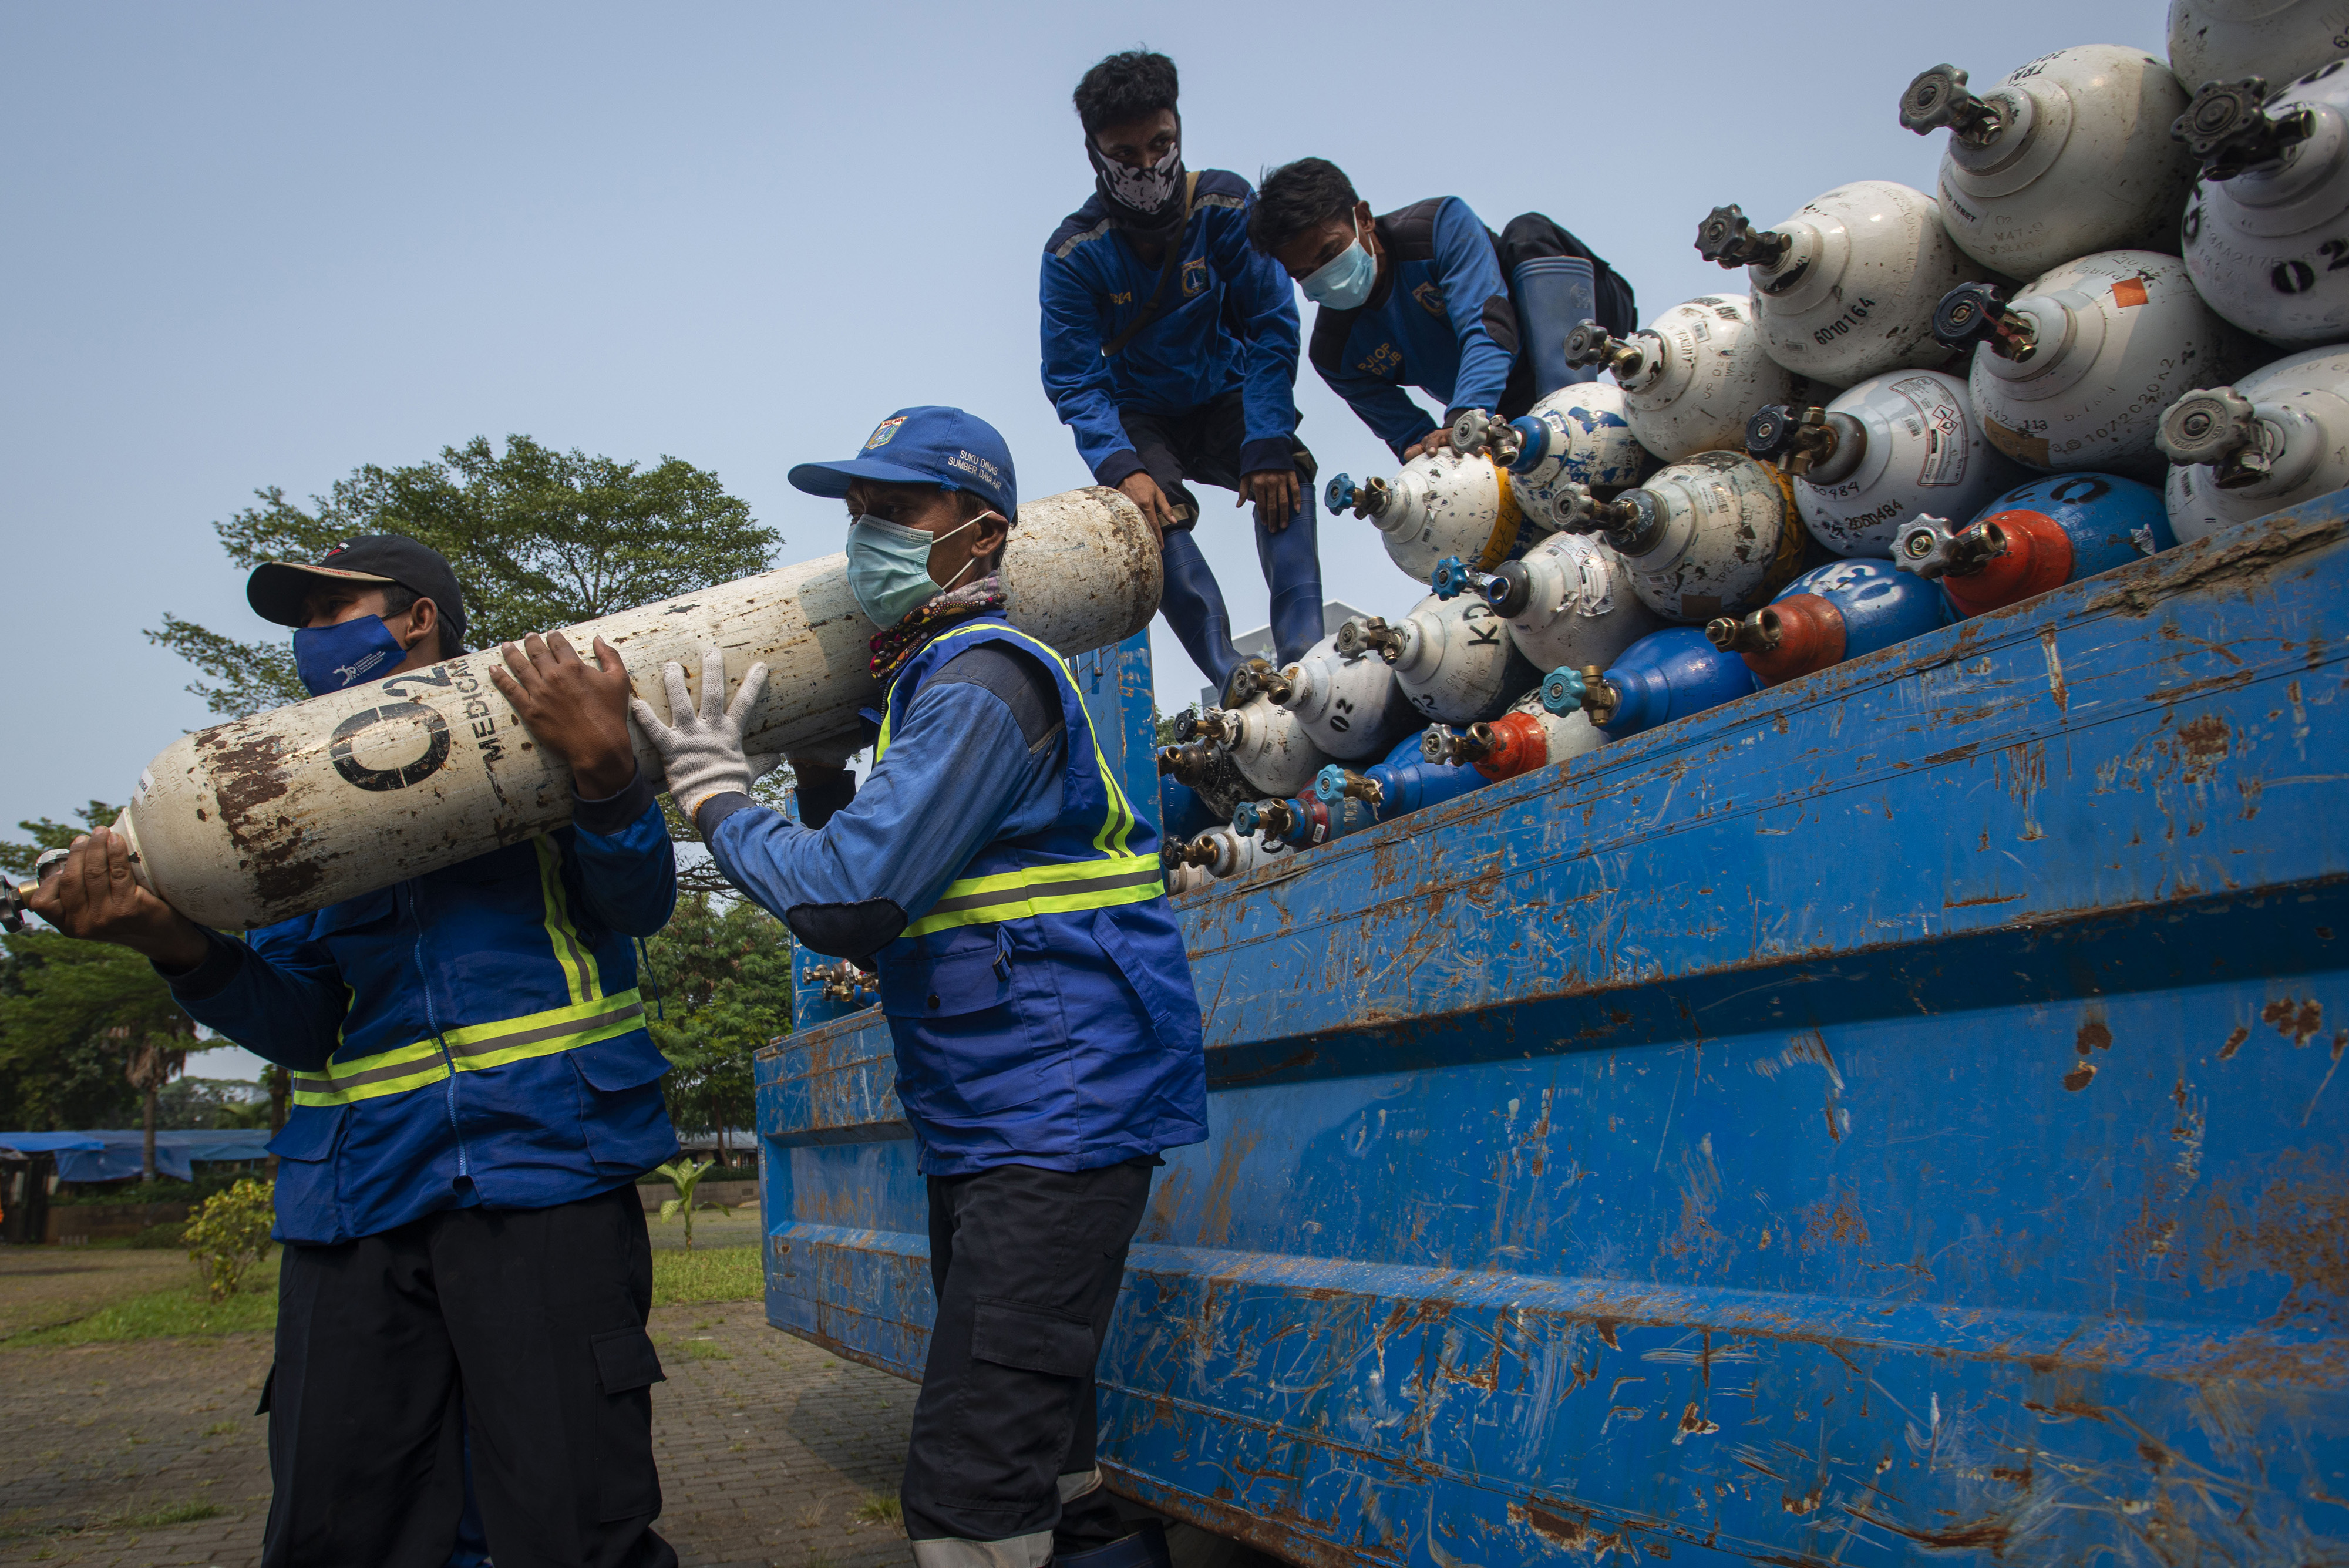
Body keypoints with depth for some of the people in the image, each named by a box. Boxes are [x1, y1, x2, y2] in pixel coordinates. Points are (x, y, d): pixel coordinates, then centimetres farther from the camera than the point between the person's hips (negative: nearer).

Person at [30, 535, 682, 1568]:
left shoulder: (533, 725, 9)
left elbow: (634, 909, -2)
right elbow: (302, 1024, 12)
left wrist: (604, 769, -20)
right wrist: (178, 945, -6)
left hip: (542, 1165, -4)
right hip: (358, 1187, 5)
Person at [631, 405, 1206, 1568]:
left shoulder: (984, 682, -14)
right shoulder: (921, 684, 19)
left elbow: (849, 899, -21)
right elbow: (883, 930, 21)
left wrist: (716, 793, -6)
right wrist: (817, 778, 13)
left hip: (1056, 1116, -11)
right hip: (981, 1137, 11)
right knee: (1032, 1454, 20)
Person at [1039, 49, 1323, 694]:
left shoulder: (1226, 205, -15)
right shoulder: (1074, 252, -16)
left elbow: (1273, 327, -16)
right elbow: (1073, 380, -18)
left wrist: (1266, 442, -29)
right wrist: (1121, 467, -36)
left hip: (1226, 398, 1)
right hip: (1141, 418, -1)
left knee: (1284, 474, -29)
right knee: (1154, 512, -30)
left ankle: (1304, 656, -35)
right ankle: (1235, 681, -36)